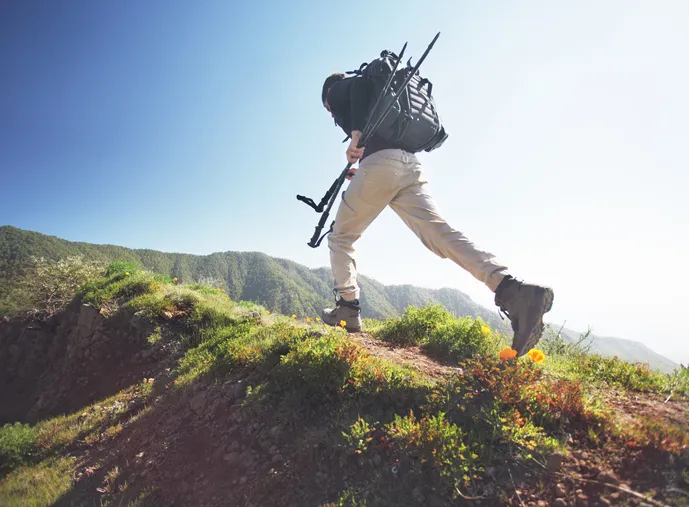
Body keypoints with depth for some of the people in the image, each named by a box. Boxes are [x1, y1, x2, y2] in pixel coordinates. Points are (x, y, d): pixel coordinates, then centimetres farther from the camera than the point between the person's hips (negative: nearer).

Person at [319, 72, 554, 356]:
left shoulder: (336, 90, 21)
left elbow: (358, 85, -3)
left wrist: (356, 134, -15)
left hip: (380, 162, -6)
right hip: (410, 165, 6)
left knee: (341, 237, 11)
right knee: (439, 232, -13)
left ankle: (347, 308, 5)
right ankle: (512, 290, -32)